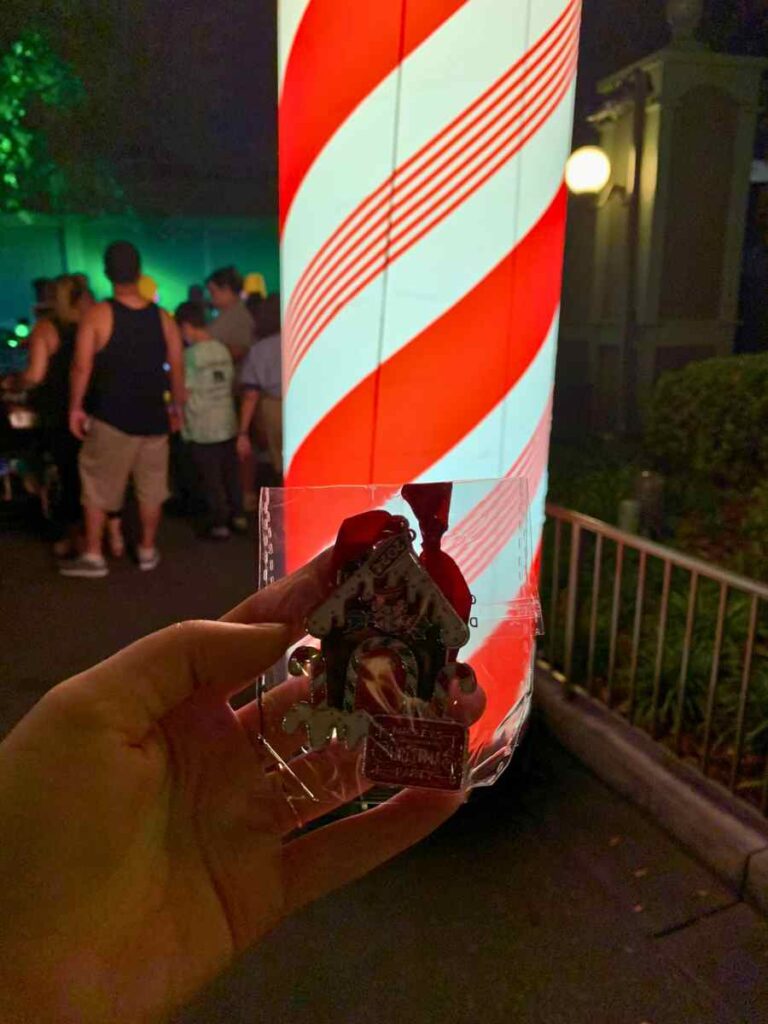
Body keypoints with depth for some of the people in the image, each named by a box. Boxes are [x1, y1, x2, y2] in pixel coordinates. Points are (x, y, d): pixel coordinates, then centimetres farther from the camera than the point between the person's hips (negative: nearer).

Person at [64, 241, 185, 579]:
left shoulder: (98, 314, -9)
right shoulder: (162, 317, 0)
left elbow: (81, 367, -11)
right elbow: (177, 367, 2)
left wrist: (75, 407, -1)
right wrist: (177, 405, 14)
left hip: (111, 417, -2)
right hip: (153, 417, 3)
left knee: (98, 487, 10)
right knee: (151, 487, 13)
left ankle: (93, 556, 14)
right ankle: (148, 550, 24)